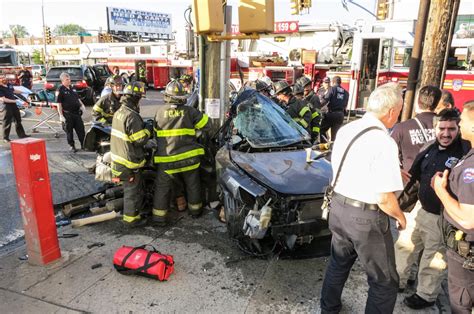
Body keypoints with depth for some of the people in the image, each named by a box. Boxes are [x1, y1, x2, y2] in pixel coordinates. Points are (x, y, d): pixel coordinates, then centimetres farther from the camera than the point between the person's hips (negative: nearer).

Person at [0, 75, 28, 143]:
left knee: (18, 120, 16)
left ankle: (21, 134, 27)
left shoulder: (9, 85, 6)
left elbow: (14, 91, 25)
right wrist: (15, 101, -28)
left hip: (14, 105, 8)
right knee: (7, 122, 0)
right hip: (7, 106, -8)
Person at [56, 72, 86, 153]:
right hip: (67, 114, -6)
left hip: (76, 112, 6)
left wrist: (82, 105, 6)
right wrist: (61, 115, -16)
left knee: (81, 129, 7)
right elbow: (59, 104, -11)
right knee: (69, 131, 5)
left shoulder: (72, 88, 12)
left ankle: (83, 144, 16)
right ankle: (72, 146, 16)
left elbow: (78, 98, 23)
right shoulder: (60, 90, -8)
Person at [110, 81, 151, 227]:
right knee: (133, 190, 5)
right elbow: (141, 139, -23)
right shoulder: (132, 116, -24)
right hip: (130, 161, -9)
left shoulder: (118, 112, 6)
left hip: (118, 158, 9)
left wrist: (142, 126, 11)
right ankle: (131, 219, 18)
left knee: (137, 186, 24)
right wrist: (147, 131, -5)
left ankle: (137, 209, 39)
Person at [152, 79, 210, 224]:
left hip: (167, 159, 0)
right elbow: (205, 124, 1)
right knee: (192, 185, 19)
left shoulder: (160, 111, -2)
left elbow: (156, 131, 8)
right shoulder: (189, 111, -6)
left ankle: (159, 216, 16)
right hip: (189, 157, 1)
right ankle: (195, 210, 34)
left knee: (162, 187, 13)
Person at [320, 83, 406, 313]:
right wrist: (400, 217, 0)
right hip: (366, 218, -8)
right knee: (385, 282, 11)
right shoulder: (383, 142, -21)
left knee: (338, 264, 27)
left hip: (338, 206, 8)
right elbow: (385, 199, -21)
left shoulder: (345, 130, 2)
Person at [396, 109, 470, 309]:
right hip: (419, 210, 7)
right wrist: (402, 202, 11)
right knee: (403, 246, 19)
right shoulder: (429, 149, 4)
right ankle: (396, 281, 40)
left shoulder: (466, 152, -18)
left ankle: (426, 296, 35)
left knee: (433, 260, 12)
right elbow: (414, 178, 12)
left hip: (441, 219, -6)